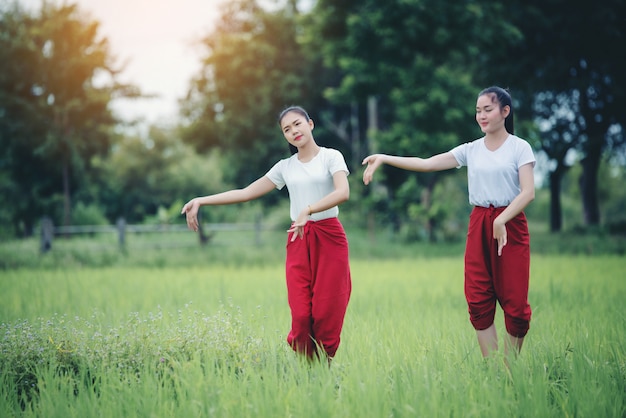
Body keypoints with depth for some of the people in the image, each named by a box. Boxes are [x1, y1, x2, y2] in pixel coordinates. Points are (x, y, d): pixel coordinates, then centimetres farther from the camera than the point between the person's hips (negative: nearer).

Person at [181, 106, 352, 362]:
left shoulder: (331, 157, 2)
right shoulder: (285, 167, 14)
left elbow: (343, 192, -16)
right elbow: (245, 193, 12)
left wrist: (308, 210, -29)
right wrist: (201, 201, 4)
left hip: (329, 237, -3)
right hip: (299, 241, 3)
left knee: (326, 313, -7)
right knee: (301, 314, -8)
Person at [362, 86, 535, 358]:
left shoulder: (519, 147, -1)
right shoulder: (471, 150, 9)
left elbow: (528, 192, -11)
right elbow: (426, 164, 2)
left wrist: (501, 220, -25)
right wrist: (383, 159, -8)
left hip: (510, 224, -4)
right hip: (479, 224, 4)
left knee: (514, 301, -3)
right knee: (479, 301, 0)